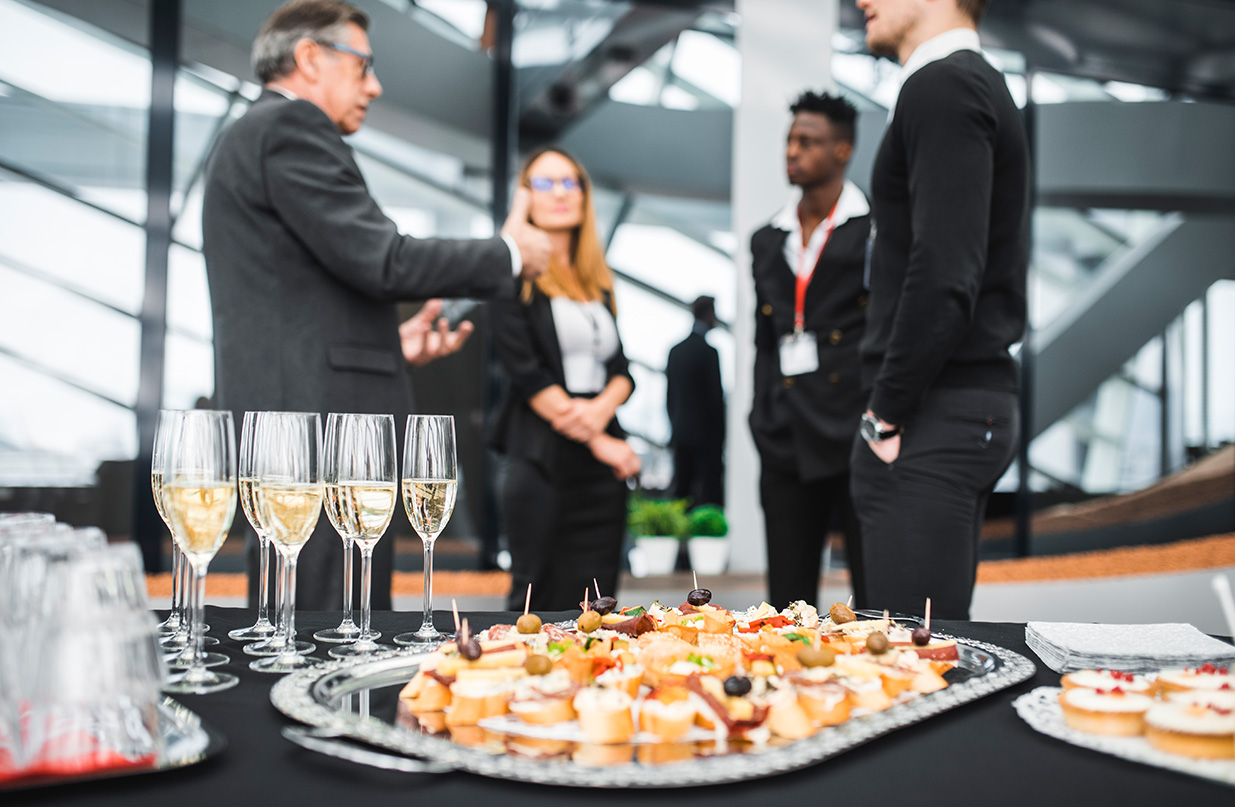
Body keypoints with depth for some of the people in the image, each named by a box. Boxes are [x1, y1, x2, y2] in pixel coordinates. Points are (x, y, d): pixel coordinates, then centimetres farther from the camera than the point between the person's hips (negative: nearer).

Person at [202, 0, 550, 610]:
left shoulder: (250, 137, 25)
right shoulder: (290, 126, -7)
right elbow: (380, 260, -16)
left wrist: (389, 343, 18)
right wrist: (510, 254, -3)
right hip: (321, 423, -11)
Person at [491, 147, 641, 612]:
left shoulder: (599, 281, 18)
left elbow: (621, 368, 13)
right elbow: (525, 372, -8)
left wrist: (602, 408, -10)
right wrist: (597, 442, -10)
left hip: (604, 462, 6)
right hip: (542, 456, -5)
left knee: (593, 608, 4)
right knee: (538, 600, -4)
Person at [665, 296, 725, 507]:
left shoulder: (675, 350, 9)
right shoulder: (708, 351, -12)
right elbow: (716, 397, -12)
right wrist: (721, 433, -4)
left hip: (681, 435, 7)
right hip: (706, 435, -7)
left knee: (681, 492, 9)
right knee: (711, 496, -5)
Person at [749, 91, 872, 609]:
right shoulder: (767, 241, 18)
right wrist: (764, 421, 13)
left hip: (856, 433, -5)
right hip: (786, 444, 5)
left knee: (875, 600, 0)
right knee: (786, 601, 8)